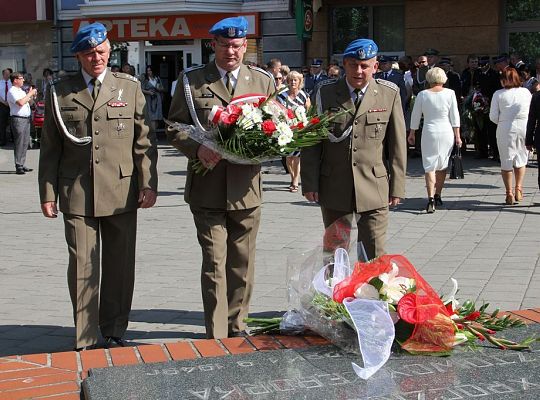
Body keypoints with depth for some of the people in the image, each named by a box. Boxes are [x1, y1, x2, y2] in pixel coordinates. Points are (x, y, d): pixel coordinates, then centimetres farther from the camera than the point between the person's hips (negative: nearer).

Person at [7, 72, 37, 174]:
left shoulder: (21, 91, 20)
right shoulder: (12, 91, -9)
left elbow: (28, 103, 28)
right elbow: (20, 102, -24)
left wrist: (33, 97, 10)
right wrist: (30, 94, -14)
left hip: (26, 119, 9)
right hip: (18, 119, -9)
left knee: (25, 143, 10)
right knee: (19, 143, -8)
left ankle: (22, 165, 17)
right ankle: (18, 167, -6)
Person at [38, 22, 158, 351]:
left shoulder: (130, 88, 7)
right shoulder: (59, 92, 8)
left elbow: (144, 140, 5)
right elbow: (50, 148, 9)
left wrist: (148, 184, -3)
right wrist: (48, 193, 4)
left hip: (121, 192, 0)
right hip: (77, 194, 0)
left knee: (120, 266, 8)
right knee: (82, 268, 0)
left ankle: (114, 331, 22)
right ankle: (86, 339, 10)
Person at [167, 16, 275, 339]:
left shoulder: (263, 81, 9)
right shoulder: (192, 81, 3)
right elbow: (174, 127, 3)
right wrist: (197, 148, -15)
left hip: (246, 187, 2)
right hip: (207, 188, -2)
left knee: (243, 263, 12)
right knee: (214, 263, -2)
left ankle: (237, 325, 28)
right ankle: (216, 336, 5)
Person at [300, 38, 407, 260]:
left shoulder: (390, 94, 2)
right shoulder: (325, 93, 2)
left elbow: (397, 144, 3)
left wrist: (397, 186, 1)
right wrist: (310, 183, -2)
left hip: (374, 188, -1)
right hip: (334, 189, 1)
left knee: (374, 256, -2)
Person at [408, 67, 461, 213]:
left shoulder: (422, 94, -3)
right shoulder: (450, 93, -2)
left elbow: (415, 116, 4)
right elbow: (454, 116, -1)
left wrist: (411, 133, 15)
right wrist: (457, 136, 5)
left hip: (429, 132, -1)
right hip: (446, 132, 1)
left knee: (429, 166, 0)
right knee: (442, 165, 16)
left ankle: (431, 198, -14)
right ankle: (438, 196, 23)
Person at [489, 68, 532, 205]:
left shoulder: (498, 94, -4)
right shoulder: (526, 92, 2)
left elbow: (493, 117, -4)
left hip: (505, 129, -2)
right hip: (524, 127, 2)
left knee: (506, 162, 8)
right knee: (520, 159, 18)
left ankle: (509, 193, 8)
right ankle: (518, 189, 10)